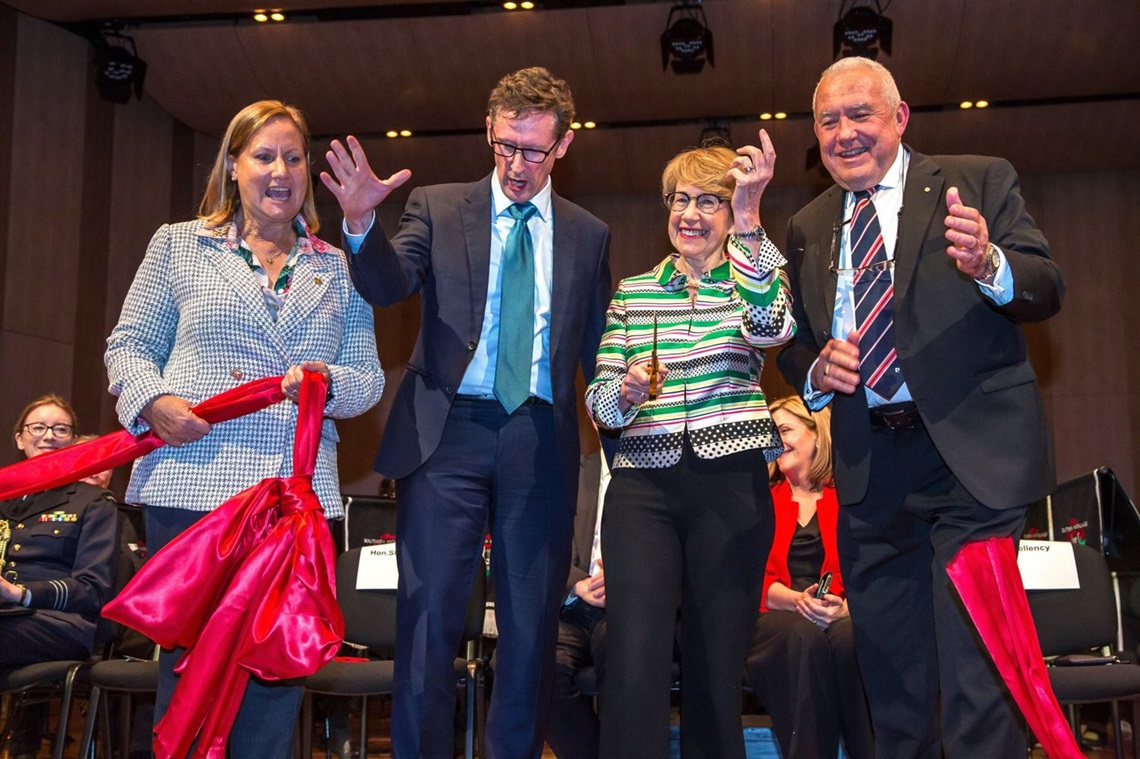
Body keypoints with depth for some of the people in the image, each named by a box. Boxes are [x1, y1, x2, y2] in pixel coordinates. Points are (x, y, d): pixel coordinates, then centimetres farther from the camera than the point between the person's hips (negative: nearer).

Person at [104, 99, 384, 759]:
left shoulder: (338, 270, 16)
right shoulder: (178, 246, 13)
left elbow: (369, 378, 11)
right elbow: (129, 345, 10)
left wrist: (329, 383, -11)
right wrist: (154, 402, -10)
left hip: (300, 496, 2)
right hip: (192, 485, -2)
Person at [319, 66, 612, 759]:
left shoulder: (589, 235, 13)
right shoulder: (438, 209, 8)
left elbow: (594, 351, 15)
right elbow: (389, 286, -9)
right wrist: (362, 223, -27)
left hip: (541, 438, 2)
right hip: (449, 431, -1)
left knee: (532, 620, 7)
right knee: (429, 613, -3)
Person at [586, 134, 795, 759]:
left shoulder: (754, 278, 9)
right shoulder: (631, 292, 14)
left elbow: (771, 328, -17)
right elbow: (597, 402, 11)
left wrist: (749, 218, -23)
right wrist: (625, 393, -12)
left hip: (732, 486, -1)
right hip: (642, 486, 1)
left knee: (716, 662, 3)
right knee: (634, 659, -13)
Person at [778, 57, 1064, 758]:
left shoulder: (980, 181, 3)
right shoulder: (807, 228, 14)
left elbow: (1048, 292, -6)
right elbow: (794, 343, 18)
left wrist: (988, 264, -27)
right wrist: (816, 369, -5)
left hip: (972, 453, -4)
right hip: (870, 469, 5)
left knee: (976, 669, -9)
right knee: (891, 682, 14)